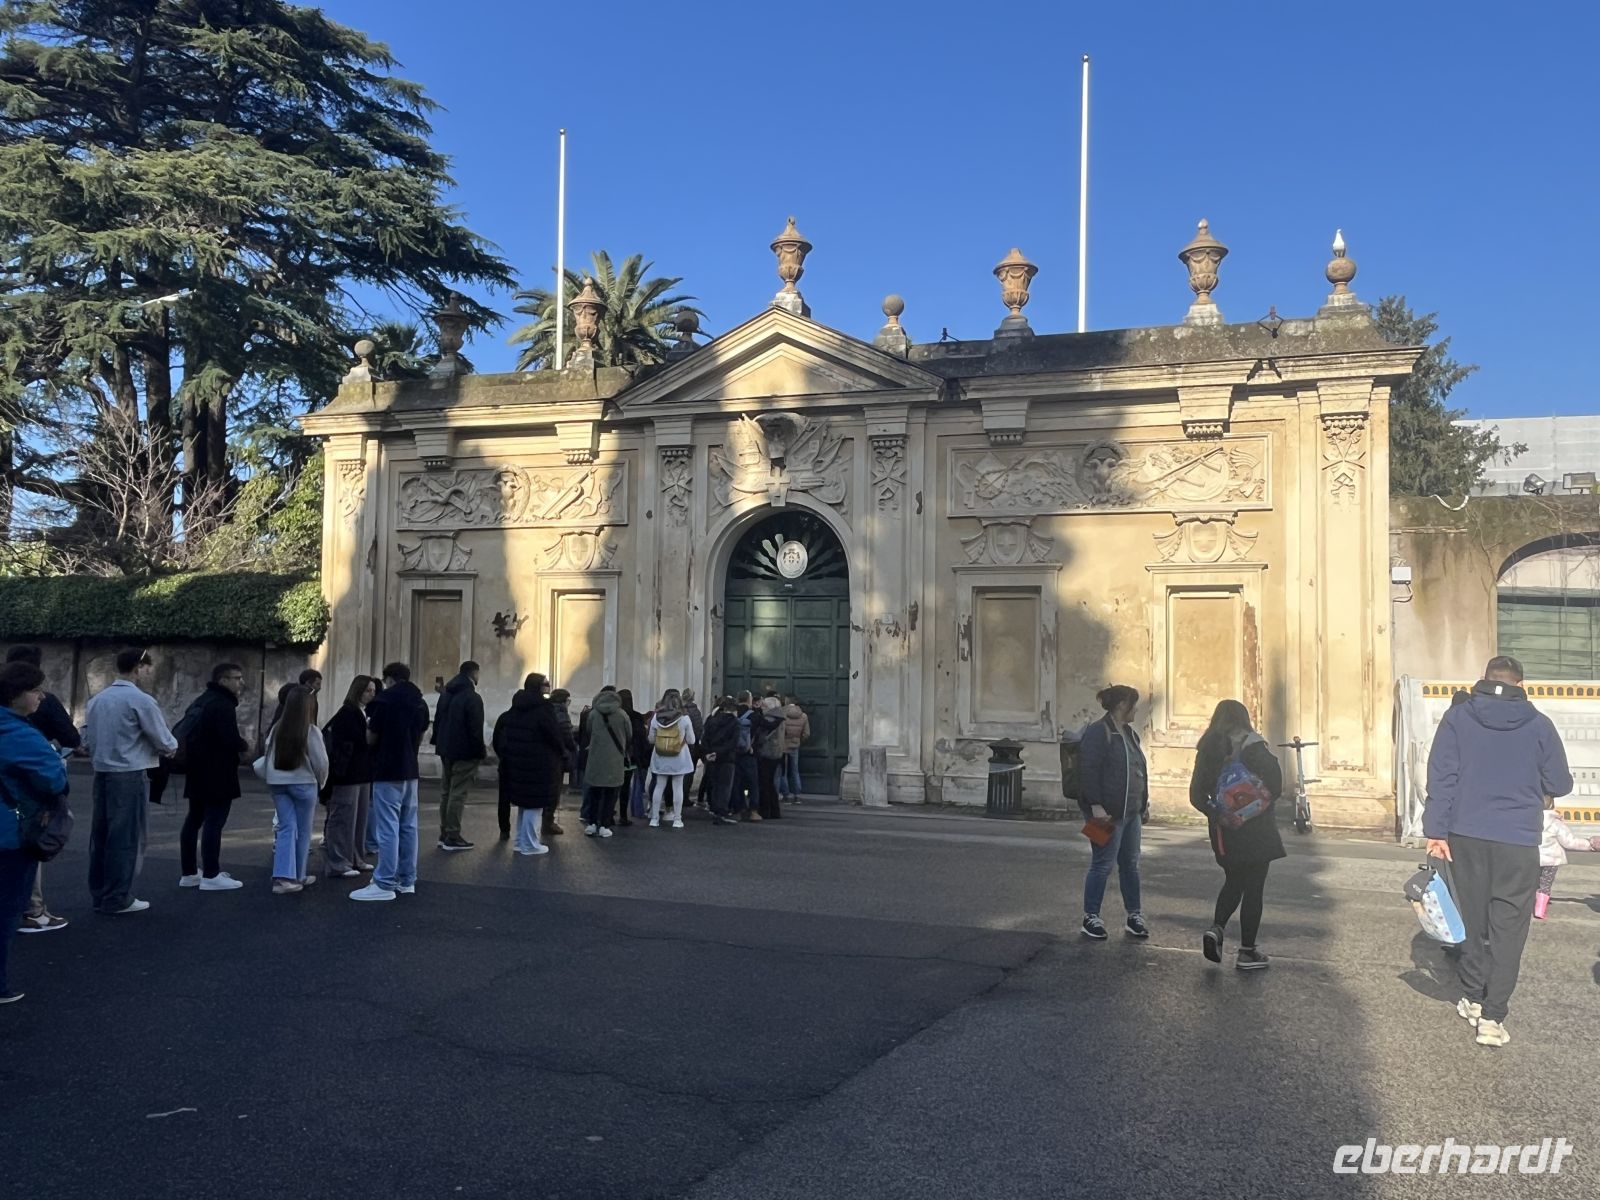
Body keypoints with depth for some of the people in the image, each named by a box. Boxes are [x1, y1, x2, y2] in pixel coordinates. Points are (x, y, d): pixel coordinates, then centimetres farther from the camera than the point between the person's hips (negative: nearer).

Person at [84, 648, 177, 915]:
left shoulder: (97, 698, 8)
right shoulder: (141, 700, -14)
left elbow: (86, 738, 15)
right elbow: (165, 742, -10)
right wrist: (171, 748, 11)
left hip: (101, 773, 8)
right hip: (129, 776, -7)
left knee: (101, 834, 13)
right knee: (126, 837, 0)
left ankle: (100, 894, 21)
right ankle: (117, 898, 3)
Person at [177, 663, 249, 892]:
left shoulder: (200, 703, 17)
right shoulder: (223, 705, -16)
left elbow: (185, 732, 20)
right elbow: (231, 739, -27)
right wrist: (244, 746, -5)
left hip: (197, 770, 10)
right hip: (217, 774, -10)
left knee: (194, 819, 14)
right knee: (214, 821, -8)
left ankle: (189, 873, 20)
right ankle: (211, 875, -7)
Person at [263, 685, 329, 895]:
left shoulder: (276, 729, -1)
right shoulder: (311, 731, -13)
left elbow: (268, 756, 3)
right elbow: (321, 762, -10)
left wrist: (273, 778, 16)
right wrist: (320, 782, 7)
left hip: (277, 783, 4)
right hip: (303, 784, -4)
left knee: (286, 828, 6)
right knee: (303, 831, 9)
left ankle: (283, 876, -6)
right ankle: (298, 877, 17)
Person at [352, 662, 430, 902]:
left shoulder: (384, 700, -11)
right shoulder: (420, 703, 11)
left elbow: (371, 739, -5)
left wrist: (369, 725, 14)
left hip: (387, 773, -7)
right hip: (410, 771, 7)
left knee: (388, 828, -7)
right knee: (408, 826, 11)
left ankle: (385, 884, -5)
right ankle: (407, 880, 16)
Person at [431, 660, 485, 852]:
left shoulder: (445, 694, 11)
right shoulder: (472, 698, -15)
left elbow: (437, 720, 15)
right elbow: (475, 729, -18)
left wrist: (439, 743, 18)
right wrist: (481, 752, -9)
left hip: (446, 751, 8)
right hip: (464, 753, -8)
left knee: (446, 792, 14)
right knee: (458, 794, -5)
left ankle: (444, 834, 19)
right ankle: (453, 837, -4)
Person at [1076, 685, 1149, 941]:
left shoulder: (1130, 733, 16)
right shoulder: (1098, 733, -13)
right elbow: (1088, 771, -18)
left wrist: (1144, 804, 21)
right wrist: (1095, 805, -22)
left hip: (1131, 812, 9)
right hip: (1107, 813, -9)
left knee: (1130, 864, 12)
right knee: (1103, 865, -3)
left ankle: (1134, 916, 21)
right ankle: (1091, 918, 7)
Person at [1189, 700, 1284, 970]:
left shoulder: (1207, 748, 5)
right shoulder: (1252, 744, -9)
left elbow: (1197, 794, 4)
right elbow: (1274, 780, -16)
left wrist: (1214, 812, 13)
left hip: (1224, 828, 5)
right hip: (1255, 826, -5)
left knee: (1233, 882, 20)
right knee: (1253, 888, 4)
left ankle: (1216, 928, 0)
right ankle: (1247, 952, 8)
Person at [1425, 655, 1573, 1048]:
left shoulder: (1457, 718, 0)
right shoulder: (1538, 724, -1)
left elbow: (1440, 777, -5)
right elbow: (1560, 784, 6)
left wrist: (1436, 830, -3)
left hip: (1466, 837, 1)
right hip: (1517, 842, -1)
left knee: (1473, 920, 16)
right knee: (1508, 929, 4)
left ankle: (1473, 999, 23)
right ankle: (1492, 1017, 0)